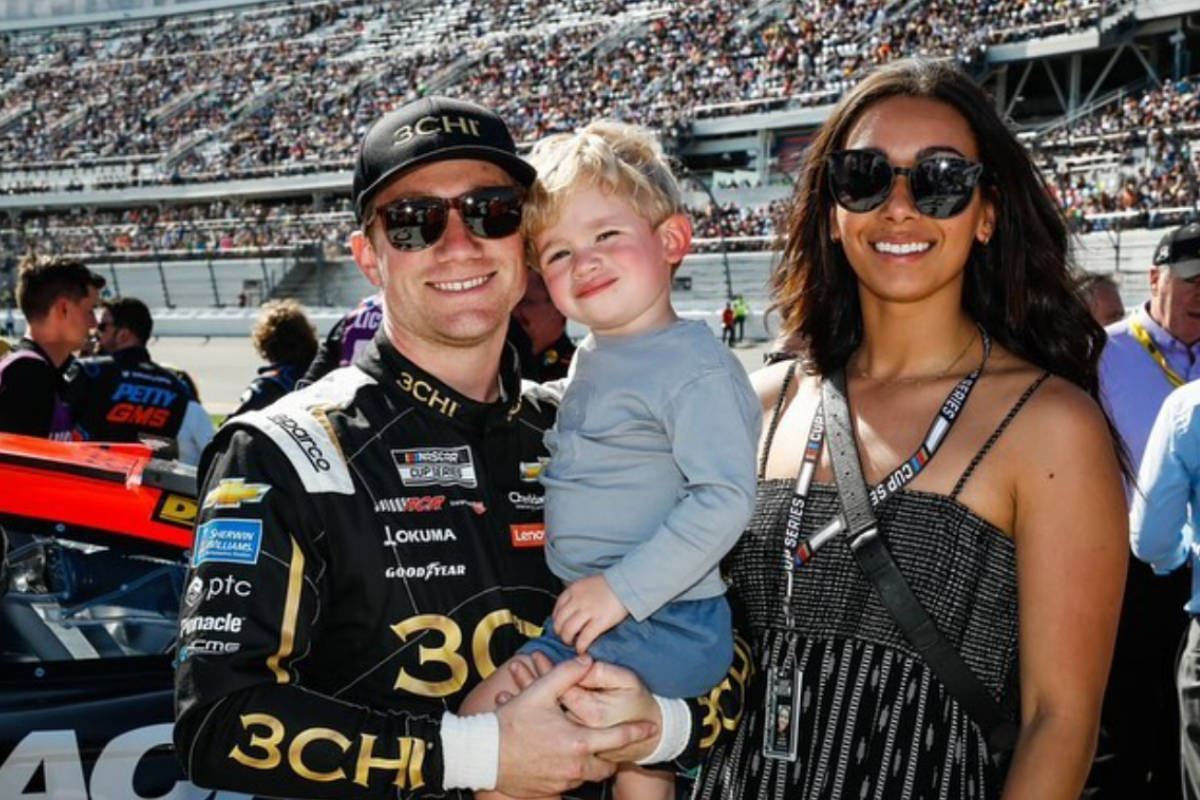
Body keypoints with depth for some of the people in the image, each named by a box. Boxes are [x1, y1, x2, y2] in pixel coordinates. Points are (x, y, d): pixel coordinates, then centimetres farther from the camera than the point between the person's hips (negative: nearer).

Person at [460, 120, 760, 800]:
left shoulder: (696, 365, -17)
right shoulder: (592, 357, 11)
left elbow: (725, 500, -25)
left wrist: (623, 588, -26)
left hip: (660, 626, -9)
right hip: (597, 615, 9)